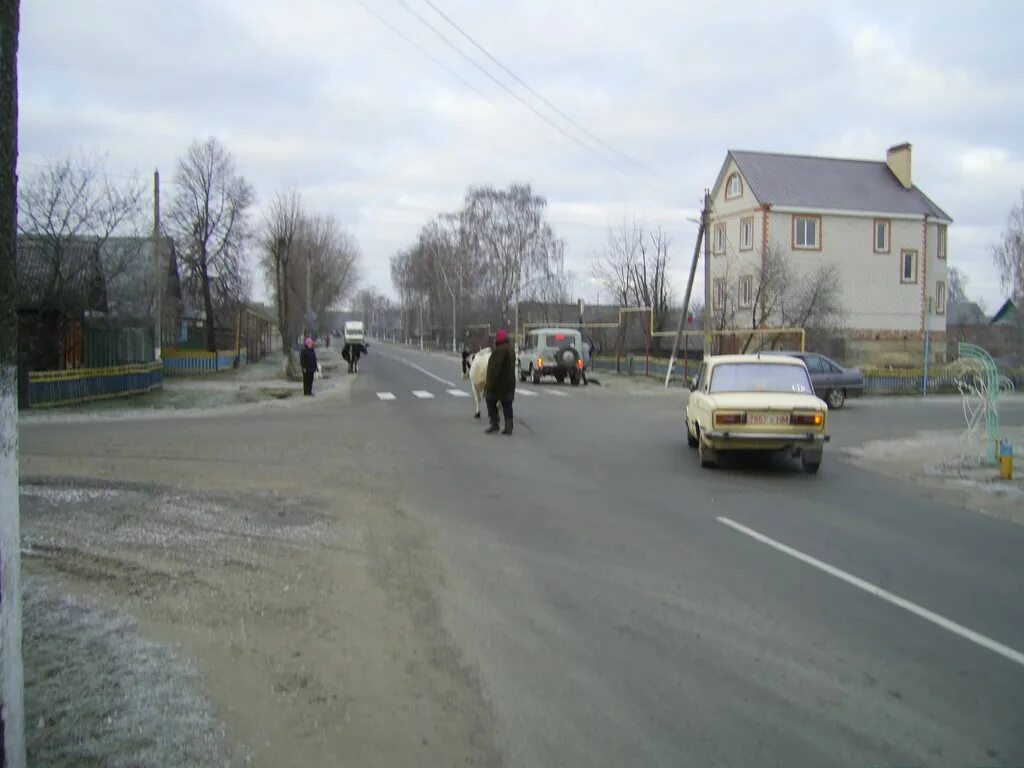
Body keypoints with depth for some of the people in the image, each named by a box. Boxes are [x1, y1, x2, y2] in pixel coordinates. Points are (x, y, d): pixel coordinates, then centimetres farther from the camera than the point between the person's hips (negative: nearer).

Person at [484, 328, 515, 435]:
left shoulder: (499, 350, -19)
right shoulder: (510, 349, 12)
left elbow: (494, 368, -24)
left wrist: (489, 382, -23)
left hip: (497, 382, -8)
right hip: (508, 382, 8)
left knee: (491, 402, 6)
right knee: (507, 404, 8)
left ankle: (494, 425, 5)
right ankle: (508, 427, 4)